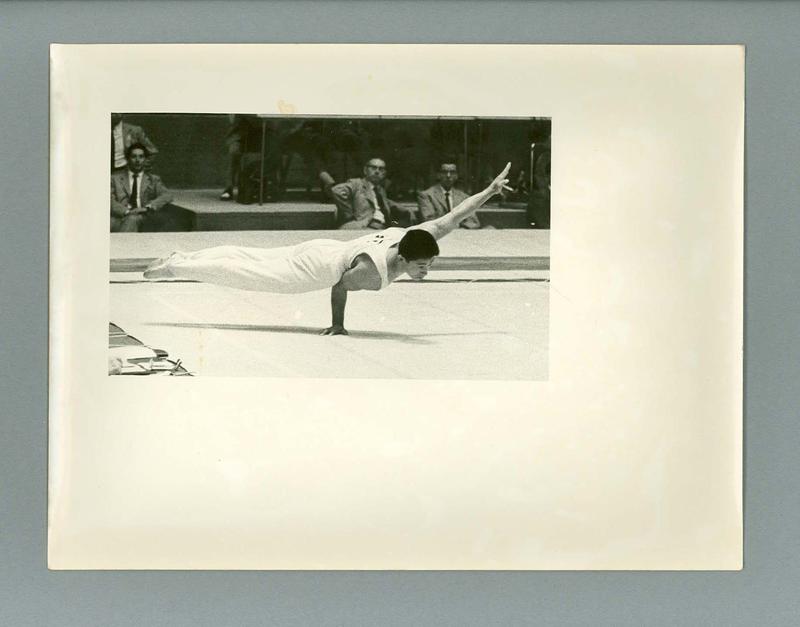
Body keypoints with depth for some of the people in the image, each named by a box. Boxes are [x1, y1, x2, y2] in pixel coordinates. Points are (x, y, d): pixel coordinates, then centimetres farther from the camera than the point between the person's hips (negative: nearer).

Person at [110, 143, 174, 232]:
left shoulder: (153, 179, 22)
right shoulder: (115, 178, 21)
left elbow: (167, 196, 4)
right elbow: (111, 201, 6)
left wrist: (147, 207, -14)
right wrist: (127, 211, -15)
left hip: (144, 218, 0)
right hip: (121, 217, 0)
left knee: (132, 219, -37)